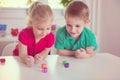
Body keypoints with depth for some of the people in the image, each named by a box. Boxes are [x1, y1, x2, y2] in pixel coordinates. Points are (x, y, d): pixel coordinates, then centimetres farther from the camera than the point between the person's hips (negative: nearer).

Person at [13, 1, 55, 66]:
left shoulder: (51, 37, -21)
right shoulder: (24, 34, -28)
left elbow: (45, 51, -9)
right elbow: (22, 54, -24)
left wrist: (40, 57, -33)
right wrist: (26, 59, -48)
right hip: (21, 59, -2)